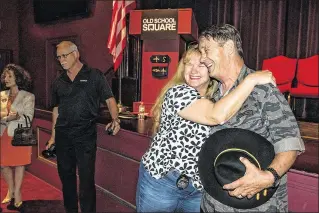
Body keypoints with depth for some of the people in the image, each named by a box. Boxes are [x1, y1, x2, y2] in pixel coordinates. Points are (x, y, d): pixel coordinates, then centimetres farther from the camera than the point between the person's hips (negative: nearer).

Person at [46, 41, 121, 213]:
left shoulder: (94, 76, -2)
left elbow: (109, 99, -4)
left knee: (86, 178, 0)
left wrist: (115, 119, -21)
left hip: (86, 135, -5)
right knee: (66, 176, 15)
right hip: (63, 136, 5)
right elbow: (56, 110, 17)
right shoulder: (58, 82, 11)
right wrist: (53, 136, 15)